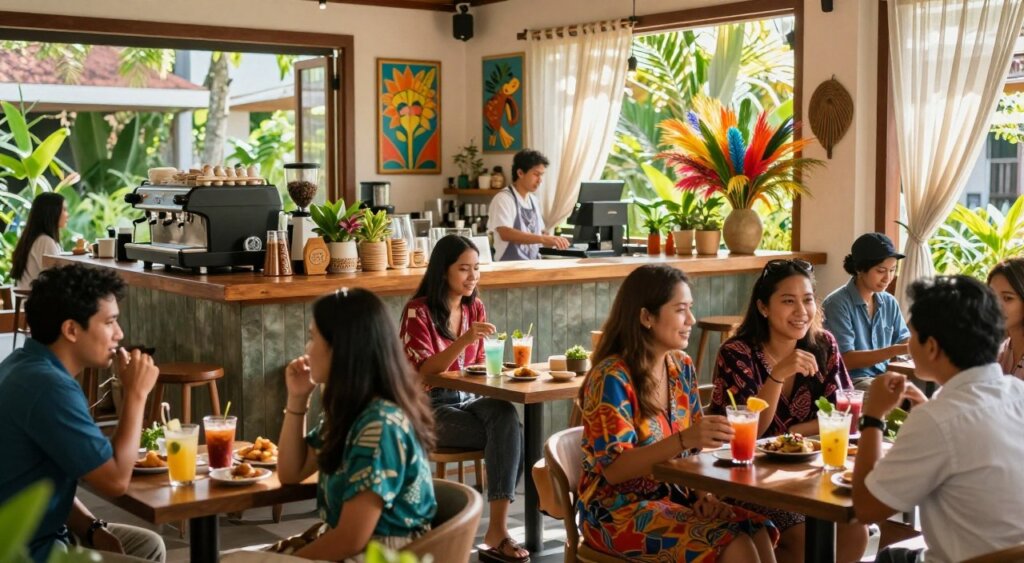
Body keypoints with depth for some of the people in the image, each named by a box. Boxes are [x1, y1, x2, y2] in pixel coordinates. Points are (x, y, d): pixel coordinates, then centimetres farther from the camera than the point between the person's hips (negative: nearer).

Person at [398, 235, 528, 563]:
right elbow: (424, 372, -19)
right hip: (430, 407, -5)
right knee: (510, 435, -28)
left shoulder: (475, 308, 10)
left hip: (469, 400, 5)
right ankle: (496, 530, -21)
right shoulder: (418, 312, -10)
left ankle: (497, 529, -33)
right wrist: (462, 341, -32)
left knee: (505, 414, -31)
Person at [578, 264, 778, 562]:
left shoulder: (682, 366, 5)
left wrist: (704, 492, -10)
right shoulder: (611, 378, -17)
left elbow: (695, 447, 9)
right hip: (617, 509, -6)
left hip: (673, 495, 6)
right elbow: (613, 469, -23)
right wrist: (683, 440, -34)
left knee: (756, 527, -18)